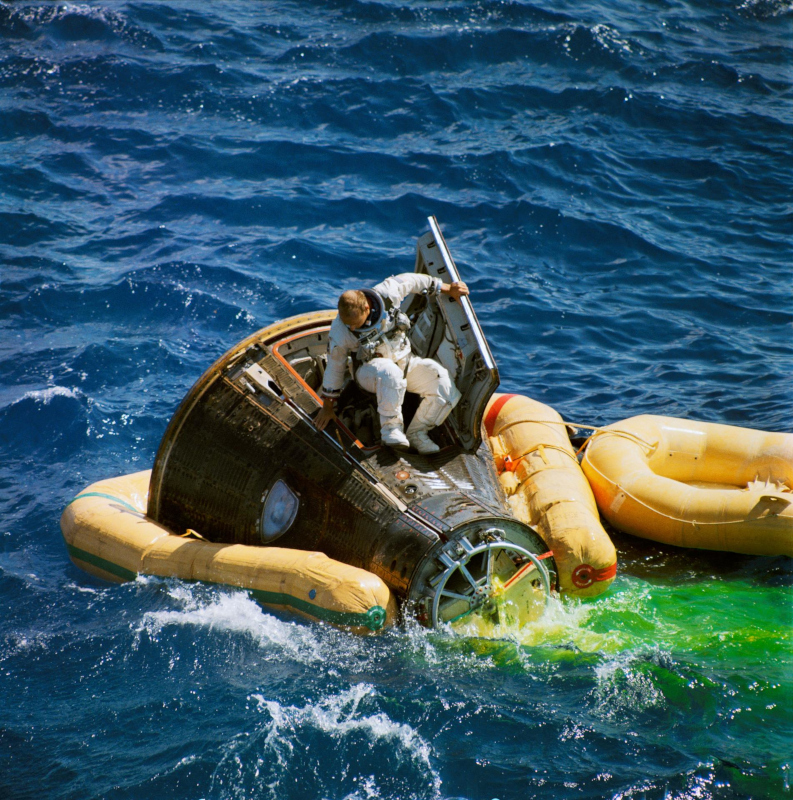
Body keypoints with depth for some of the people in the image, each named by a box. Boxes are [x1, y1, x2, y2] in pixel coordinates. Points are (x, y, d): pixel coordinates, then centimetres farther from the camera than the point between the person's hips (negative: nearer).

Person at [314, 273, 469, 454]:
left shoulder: (387, 293, -21)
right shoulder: (340, 333, -22)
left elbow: (413, 280, 0)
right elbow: (334, 368, -7)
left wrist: (448, 289, 9)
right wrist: (328, 407, 2)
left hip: (405, 362, 4)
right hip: (370, 371, -3)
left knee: (447, 391, -21)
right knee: (390, 373, -42)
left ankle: (417, 432, -1)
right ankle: (390, 428, -25)